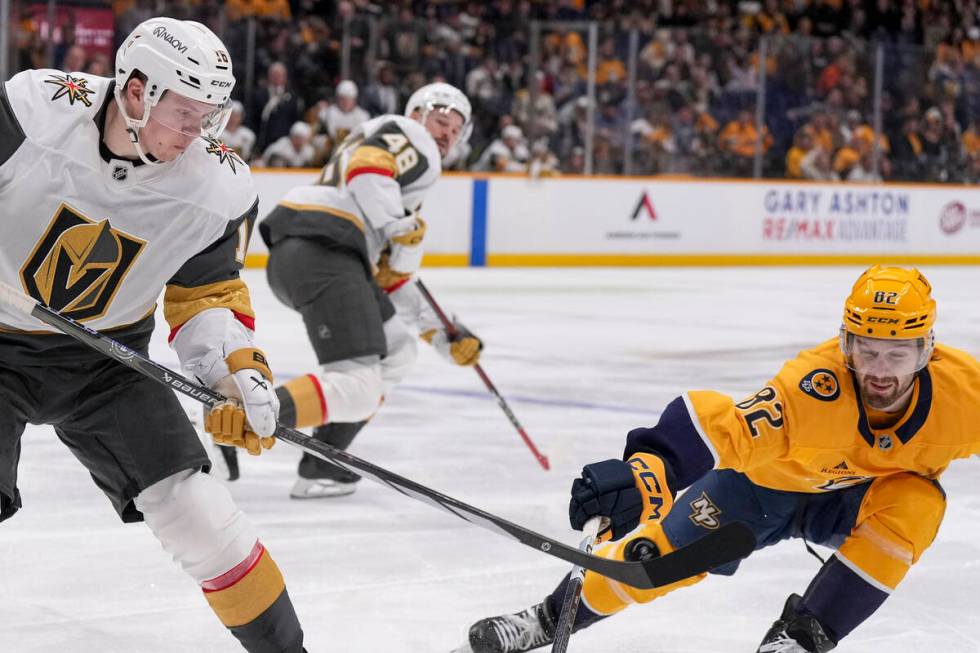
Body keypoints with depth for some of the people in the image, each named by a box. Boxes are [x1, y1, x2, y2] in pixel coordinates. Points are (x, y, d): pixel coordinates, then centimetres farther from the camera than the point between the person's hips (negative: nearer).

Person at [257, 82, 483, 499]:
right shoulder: (406, 135, 10)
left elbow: (391, 278, 33)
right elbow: (366, 166, -13)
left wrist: (443, 335, 30)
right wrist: (404, 229, -13)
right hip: (321, 249, -10)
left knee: (396, 352, 22)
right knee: (358, 388, -17)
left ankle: (321, 468, 10)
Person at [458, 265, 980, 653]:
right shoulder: (814, 386, -40)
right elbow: (726, 429, -49)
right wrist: (647, 469, -64)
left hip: (853, 497, 2)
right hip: (770, 477, -2)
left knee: (916, 506, -30)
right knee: (668, 545, -12)